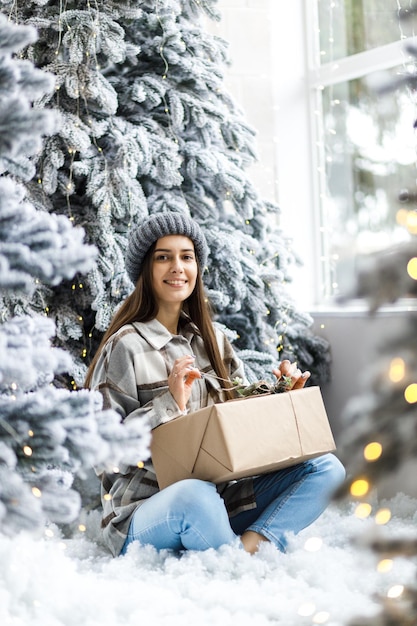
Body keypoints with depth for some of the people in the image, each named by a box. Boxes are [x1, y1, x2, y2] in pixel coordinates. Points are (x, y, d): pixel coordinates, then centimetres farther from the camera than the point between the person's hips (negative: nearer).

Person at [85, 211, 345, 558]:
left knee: (326, 468, -9)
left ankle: (252, 542, -27)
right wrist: (169, 403, -22)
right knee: (195, 495, -42)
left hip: (217, 501, 7)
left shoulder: (212, 336, 12)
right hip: (143, 513, -7)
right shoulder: (126, 346, -9)